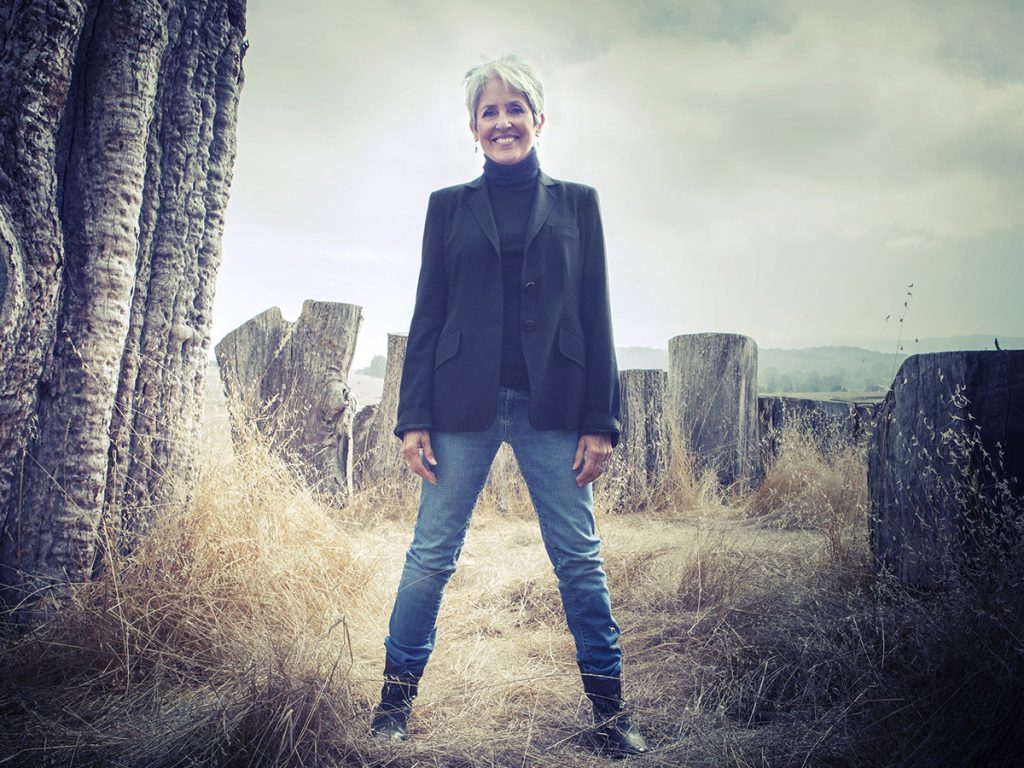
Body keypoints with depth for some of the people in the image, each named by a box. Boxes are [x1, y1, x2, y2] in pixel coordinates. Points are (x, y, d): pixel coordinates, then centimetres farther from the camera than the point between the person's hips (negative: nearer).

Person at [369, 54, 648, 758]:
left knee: (580, 557, 4)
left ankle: (609, 705, 19)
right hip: (464, 403, 0)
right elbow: (427, 316, 8)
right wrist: (414, 418, 1)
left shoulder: (576, 203, 11)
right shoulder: (449, 206, 12)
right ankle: (399, 691, 22)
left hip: (552, 406, 0)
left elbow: (596, 316, 7)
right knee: (432, 554, 4)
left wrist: (601, 421, 0)